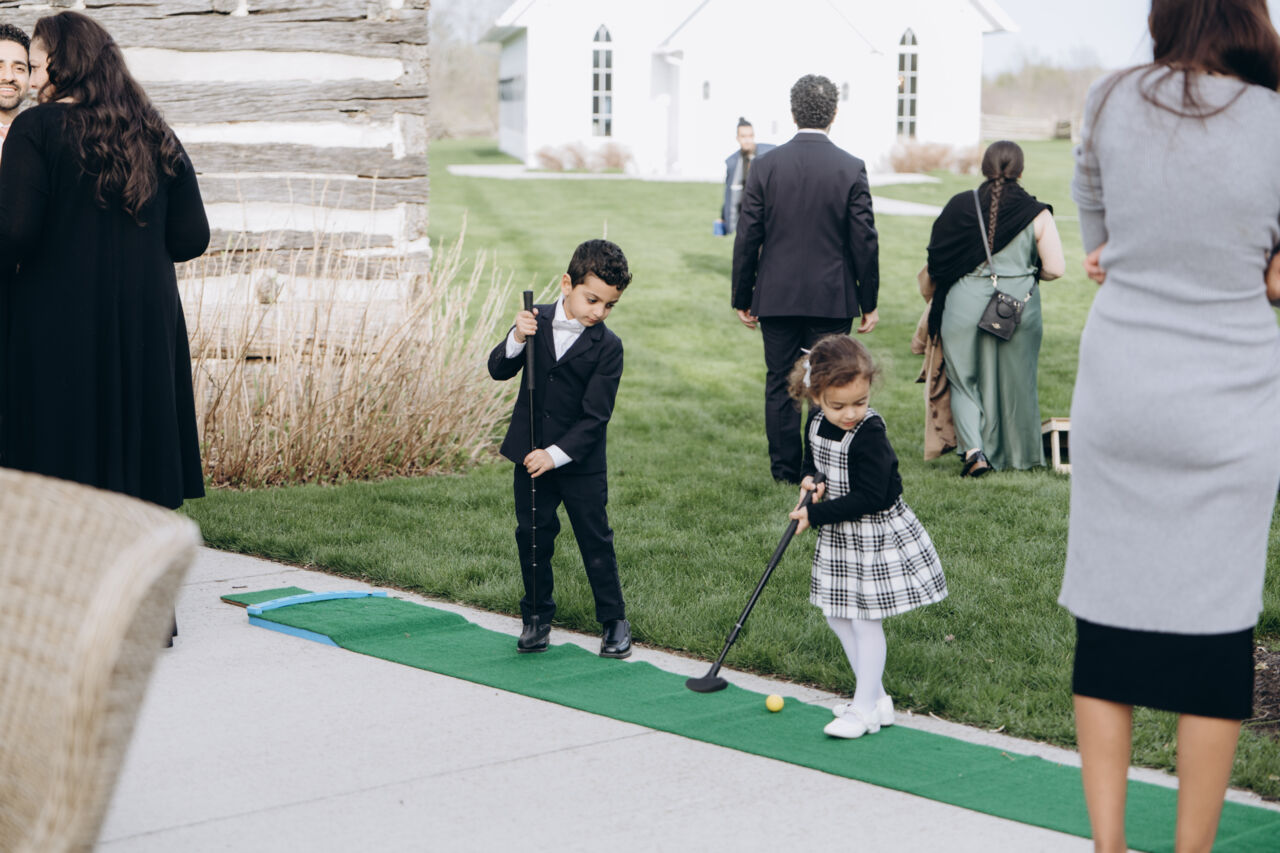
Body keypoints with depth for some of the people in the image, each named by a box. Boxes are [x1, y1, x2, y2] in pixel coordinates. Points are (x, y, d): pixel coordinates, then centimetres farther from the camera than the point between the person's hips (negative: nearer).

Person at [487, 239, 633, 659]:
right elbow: (498, 370, -3)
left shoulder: (608, 347, -12)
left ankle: (614, 621, 17)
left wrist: (556, 453, -22)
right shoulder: (537, 321, -1)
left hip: (582, 463, -3)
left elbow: (595, 417, -14)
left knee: (596, 541, 3)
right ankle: (537, 617, 25)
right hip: (530, 456, 3)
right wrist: (517, 340, -23)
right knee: (532, 538, 11)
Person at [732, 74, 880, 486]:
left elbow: (747, 238, -2)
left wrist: (742, 298, 7)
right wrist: (869, 302, 4)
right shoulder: (851, 168, -6)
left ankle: (785, 470, 14)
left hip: (776, 297, 1)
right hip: (832, 298, -1)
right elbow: (865, 241, -5)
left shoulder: (766, 166, -4)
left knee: (780, 385, 9)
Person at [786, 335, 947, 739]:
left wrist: (816, 515, -21)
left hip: (875, 535, -9)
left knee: (865, 620, -2)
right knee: (837, 615, 14)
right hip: (838, 537, 9)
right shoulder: (817, 424, -2)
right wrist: (810, 480, -3)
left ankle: (865, 708, 9)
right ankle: (876, 697, 26)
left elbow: (869, 498, -26)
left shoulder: (869, 434, -25)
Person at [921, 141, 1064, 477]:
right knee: (1015, 382, 13)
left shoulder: (959, 206, -4)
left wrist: (931, 295, 20)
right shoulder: (1036, 213, -6)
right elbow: (1056, 268, -7)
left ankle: (974, 449, -8)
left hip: (964, 305, 0)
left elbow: (936, 260, 1)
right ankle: (1019, 454, 24)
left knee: (965, 379, 10)